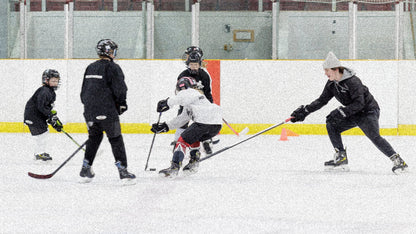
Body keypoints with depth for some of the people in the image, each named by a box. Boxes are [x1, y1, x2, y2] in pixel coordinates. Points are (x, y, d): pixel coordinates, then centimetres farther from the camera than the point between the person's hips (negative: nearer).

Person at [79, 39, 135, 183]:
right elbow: (120, 89, -13)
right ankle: (122, 170, -3)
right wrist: (122, 104, 4)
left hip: (90, 111, 6)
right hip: (107, 111, -6)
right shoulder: (112, 67, -9)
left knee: (94, 137, 19)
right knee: (116, 139, 0)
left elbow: (84, 92, 18)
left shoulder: (90, 68, 13)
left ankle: (86, 169, 18)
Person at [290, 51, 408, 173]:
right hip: (354, 114, 8)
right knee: (331, 125, -1)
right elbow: (322, 100, 6)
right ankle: (341, 158, 0)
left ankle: (397, 160, -20)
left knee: (374, 137, -24)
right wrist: (304, 111, -1)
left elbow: (359, 103, -30)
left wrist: (341, 112, -35)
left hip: (369, 112, -8)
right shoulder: (331, 84, 0)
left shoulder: (352, 81, -25)